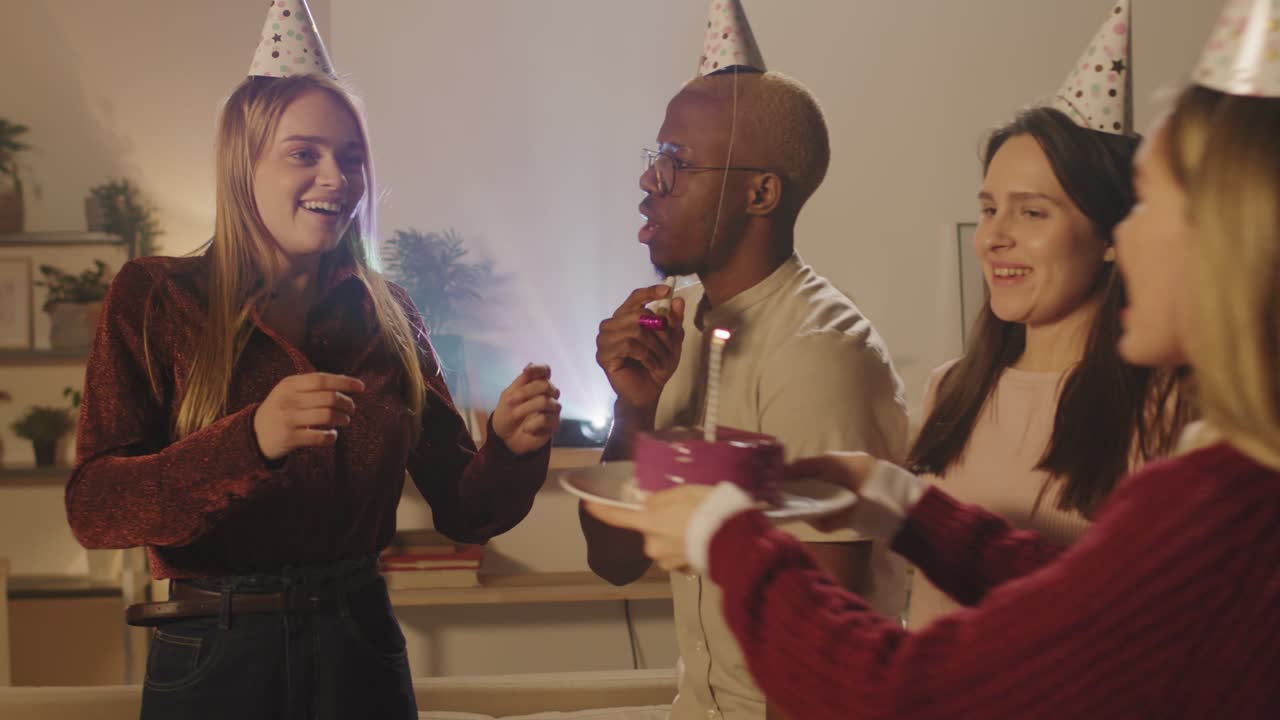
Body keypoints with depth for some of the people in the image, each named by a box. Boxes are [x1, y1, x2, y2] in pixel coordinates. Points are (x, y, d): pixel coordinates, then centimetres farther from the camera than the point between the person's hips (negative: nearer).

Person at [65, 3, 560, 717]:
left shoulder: (387, 313, 3)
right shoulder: (155, 298, -5)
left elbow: (461, 510, 3)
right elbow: (93, 507, -15)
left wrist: (511, 450, -19)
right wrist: (250, 442, -31)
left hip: (361, 652, 3)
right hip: (214, 658, -2)